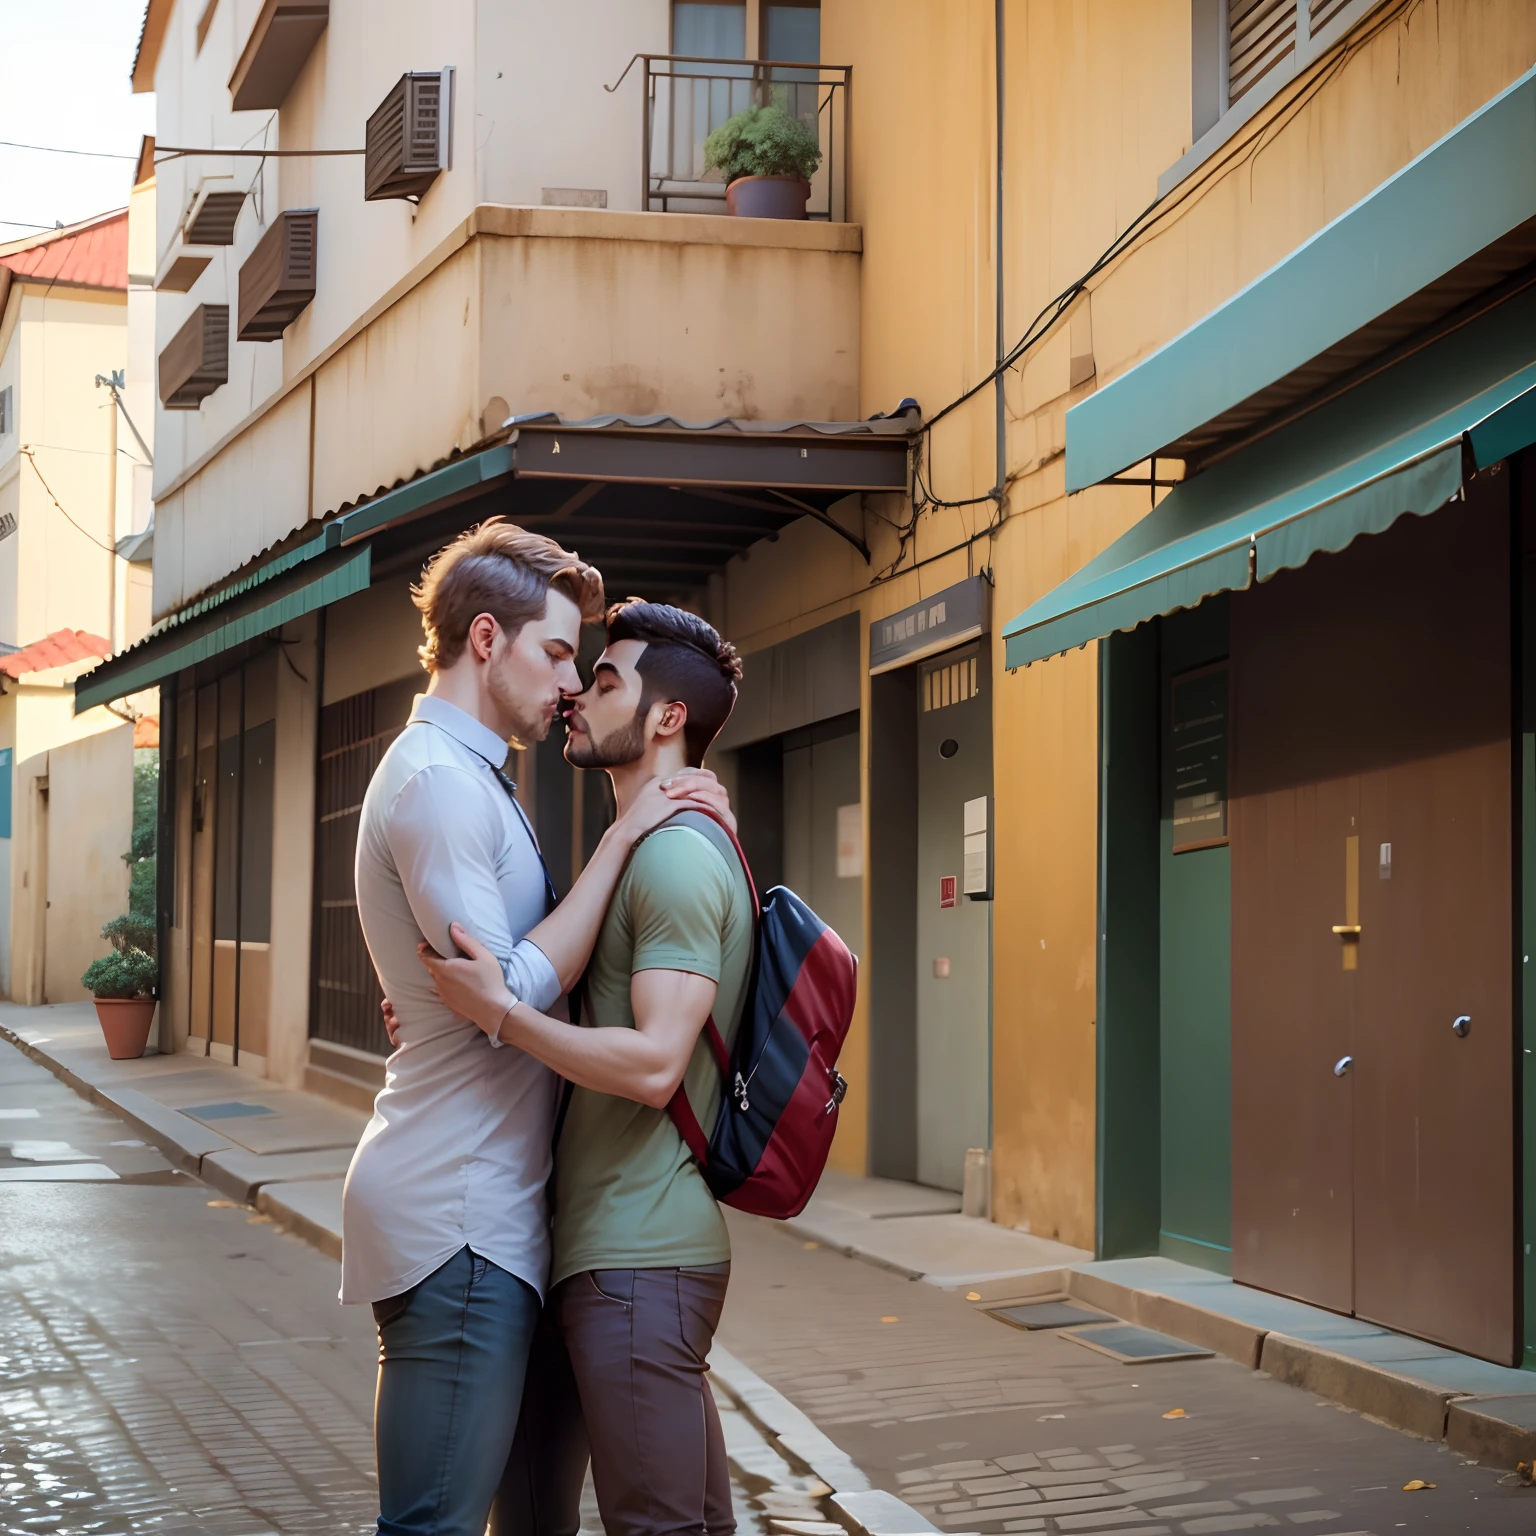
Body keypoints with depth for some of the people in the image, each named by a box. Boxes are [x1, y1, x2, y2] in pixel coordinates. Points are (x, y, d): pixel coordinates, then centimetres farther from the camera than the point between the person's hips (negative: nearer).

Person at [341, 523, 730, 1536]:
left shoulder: (467, 775, 20)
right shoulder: (438, 779, -13)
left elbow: (535, 950, 23)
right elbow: (510, 995, -19)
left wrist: (663, 815, 10)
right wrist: (623, 836, -14)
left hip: (484, 1212, 11)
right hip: (458, 1220, -11)